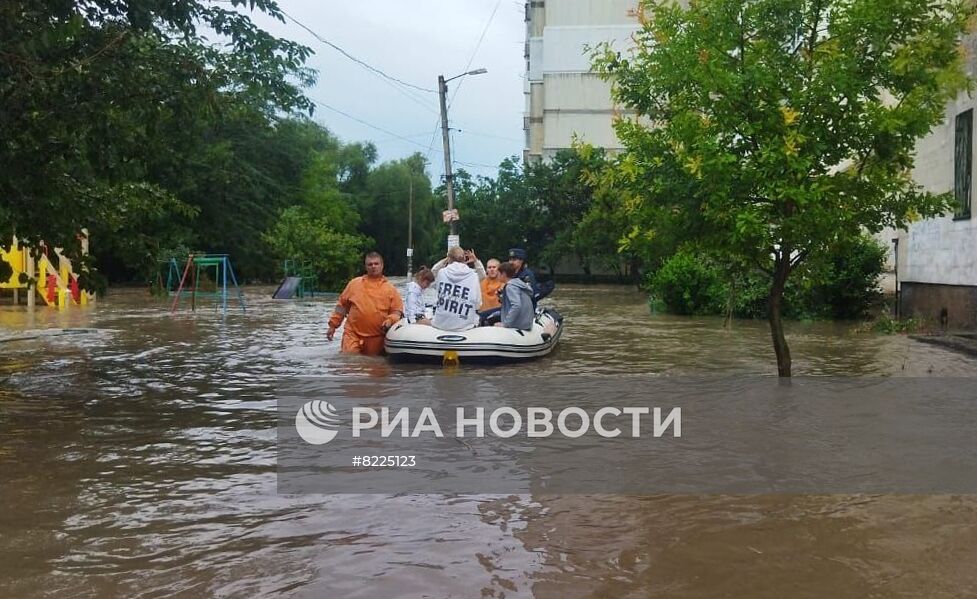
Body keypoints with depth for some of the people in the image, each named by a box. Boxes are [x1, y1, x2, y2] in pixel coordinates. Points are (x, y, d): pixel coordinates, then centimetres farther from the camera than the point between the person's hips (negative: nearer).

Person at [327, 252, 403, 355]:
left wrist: (390, 320, -15)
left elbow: (397, 311, 6)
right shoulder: (354, 283, 10)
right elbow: (342, 304, 14)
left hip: (377, 339, 0)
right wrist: (333, 325, 12)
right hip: (353, 335, 0)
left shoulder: (390, 289, 7)